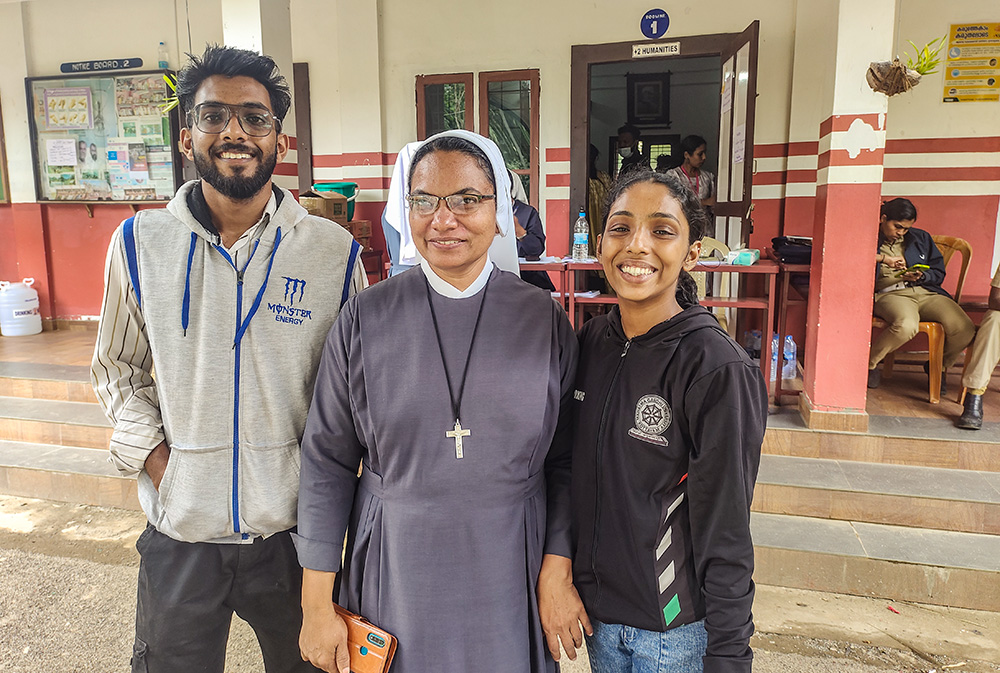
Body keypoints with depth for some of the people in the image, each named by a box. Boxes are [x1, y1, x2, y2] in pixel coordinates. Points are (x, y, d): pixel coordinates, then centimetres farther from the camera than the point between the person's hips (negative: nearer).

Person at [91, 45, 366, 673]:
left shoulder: (334, 252, -7)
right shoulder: (141, 243, -2)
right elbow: (118, 368, 10)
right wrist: (155, 458, -3)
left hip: (292, 529, -1)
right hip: (179, 530, 1)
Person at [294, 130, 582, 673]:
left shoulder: (544, 320, -5)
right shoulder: (365, 318, -6)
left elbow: (564, 461, 1)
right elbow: (328, 463, -3)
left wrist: (557, 570, -4)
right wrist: (316, 605, -2)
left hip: (507, 581, 1)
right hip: (395, 576, 0)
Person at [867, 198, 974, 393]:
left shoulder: (921, 238, 24)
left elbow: (939, 272, 21)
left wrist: (921, 276, -1)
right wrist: (881, 257, -12)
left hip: (926, 292, 5)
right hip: (890, 294, -5)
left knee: (964, 329, -21)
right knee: (906, 325, -40)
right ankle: (869, 361, -12)